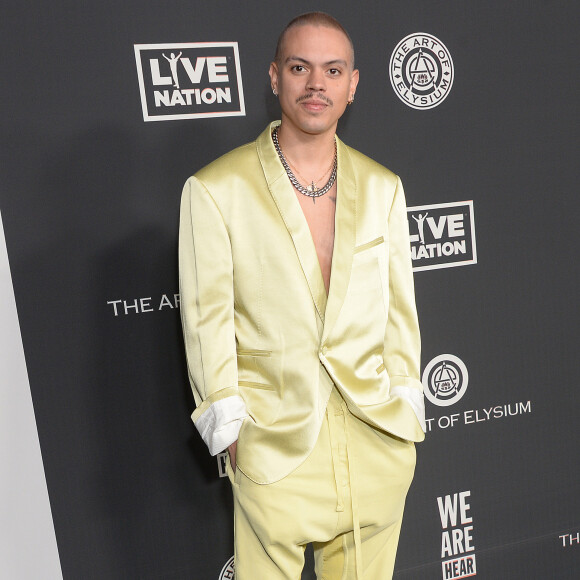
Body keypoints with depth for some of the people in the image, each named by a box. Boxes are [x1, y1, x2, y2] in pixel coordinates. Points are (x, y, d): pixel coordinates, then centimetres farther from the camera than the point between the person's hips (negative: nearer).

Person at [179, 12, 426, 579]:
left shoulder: (382, 187, 5)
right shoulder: (215, 189, -6)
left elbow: (399, 306, 7)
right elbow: (207, 324, -6)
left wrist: (406, 422, 6)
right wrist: (232, 435, -6)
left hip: (378, 434, 4)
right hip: (276, 445, -3)